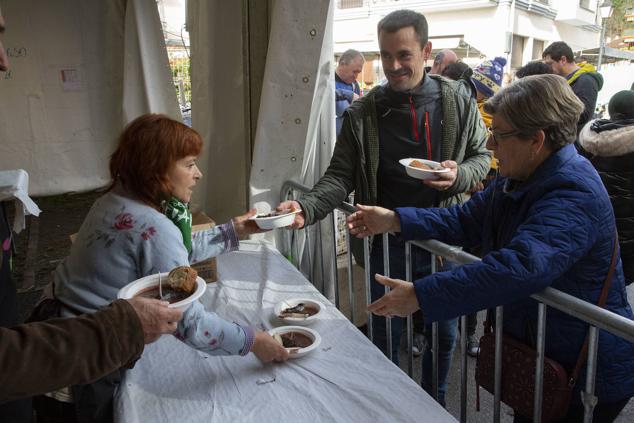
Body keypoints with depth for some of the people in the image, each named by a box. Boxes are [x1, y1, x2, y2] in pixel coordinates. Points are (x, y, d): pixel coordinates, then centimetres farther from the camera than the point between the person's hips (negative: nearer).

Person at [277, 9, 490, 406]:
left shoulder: (458, 99, -3)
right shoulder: (363, 113, -7)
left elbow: (482, 154, 6)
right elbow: (341, 176, -9)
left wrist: (459, 176, -16)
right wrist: (307, 207, -27)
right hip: (387, 242, -1)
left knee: (443, 332, 18)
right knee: (385, 335, 15)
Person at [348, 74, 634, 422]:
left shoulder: (574, 197, -32)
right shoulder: (517, 178, -1)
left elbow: (518, 267, -45)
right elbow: (465, 220, 2)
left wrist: (421, 295, -44)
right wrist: (394, 220, -9)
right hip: (529, 343, 8)